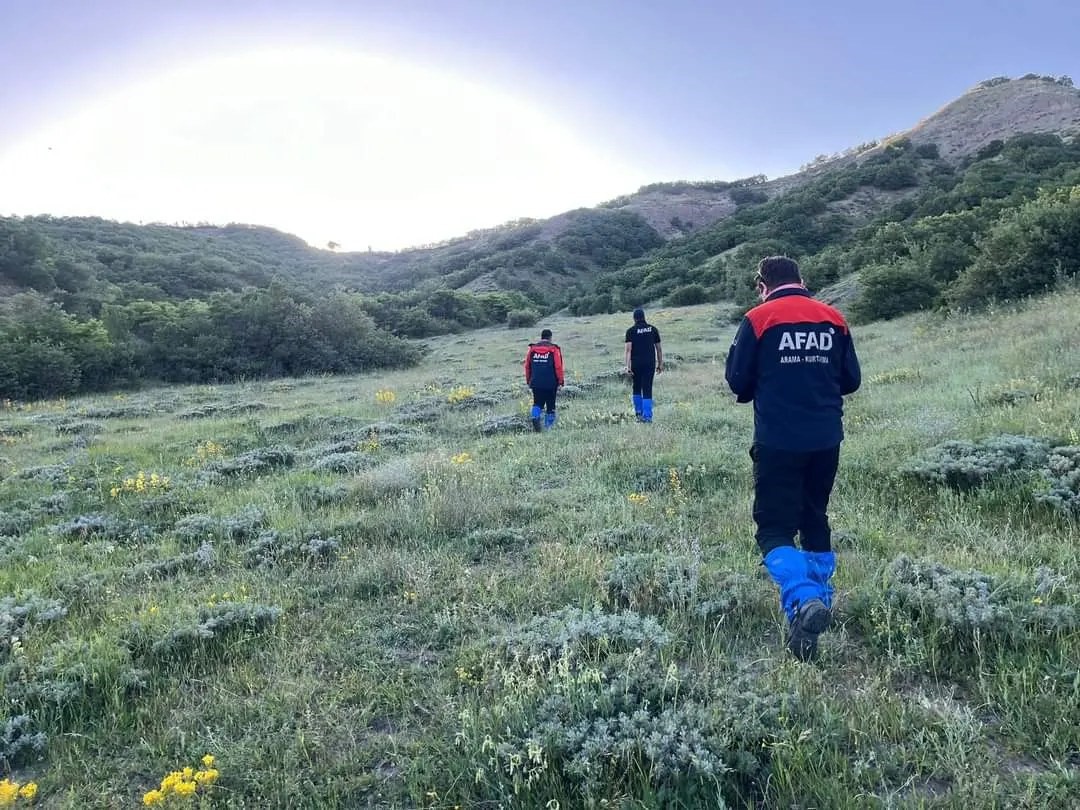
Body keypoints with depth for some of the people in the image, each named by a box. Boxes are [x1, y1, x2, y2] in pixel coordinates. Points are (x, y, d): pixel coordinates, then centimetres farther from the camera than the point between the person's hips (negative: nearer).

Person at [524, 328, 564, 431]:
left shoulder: (532, 349, 5)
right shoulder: (554, 349, -4)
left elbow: (527, 366, 8)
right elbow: (558, 367, -8)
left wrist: (528, 381, 16)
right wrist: (560, 382, -2)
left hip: (535, 383, 2)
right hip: (550, 384, -2)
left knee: (537, 403, 10)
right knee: (550, 405, 10)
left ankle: (535, 417, -18)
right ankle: (549, 426, 12)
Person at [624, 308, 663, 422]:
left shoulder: (631, 331, 0)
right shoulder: (653, 329, 6)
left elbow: (628, 349, -10)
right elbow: (658, 348, 7)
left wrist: (627, 366, -13)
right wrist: (660, 364, 13)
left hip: (636, 363, -1)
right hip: (650, 363, 1)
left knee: (637, 387, 18)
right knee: (647, 389, 1)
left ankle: (638, 412, 19)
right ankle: (647, 416, -5)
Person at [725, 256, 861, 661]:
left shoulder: (758, 319, -6)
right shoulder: (834, 319, 5)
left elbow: (738, 380, -2)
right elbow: (851, 379, 9)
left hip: (778, 440, -4)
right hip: (826, 439, 4)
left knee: (774, 529, -1)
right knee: (815, 519, 20)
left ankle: (803, 601, -24)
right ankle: (820, 599, 26)